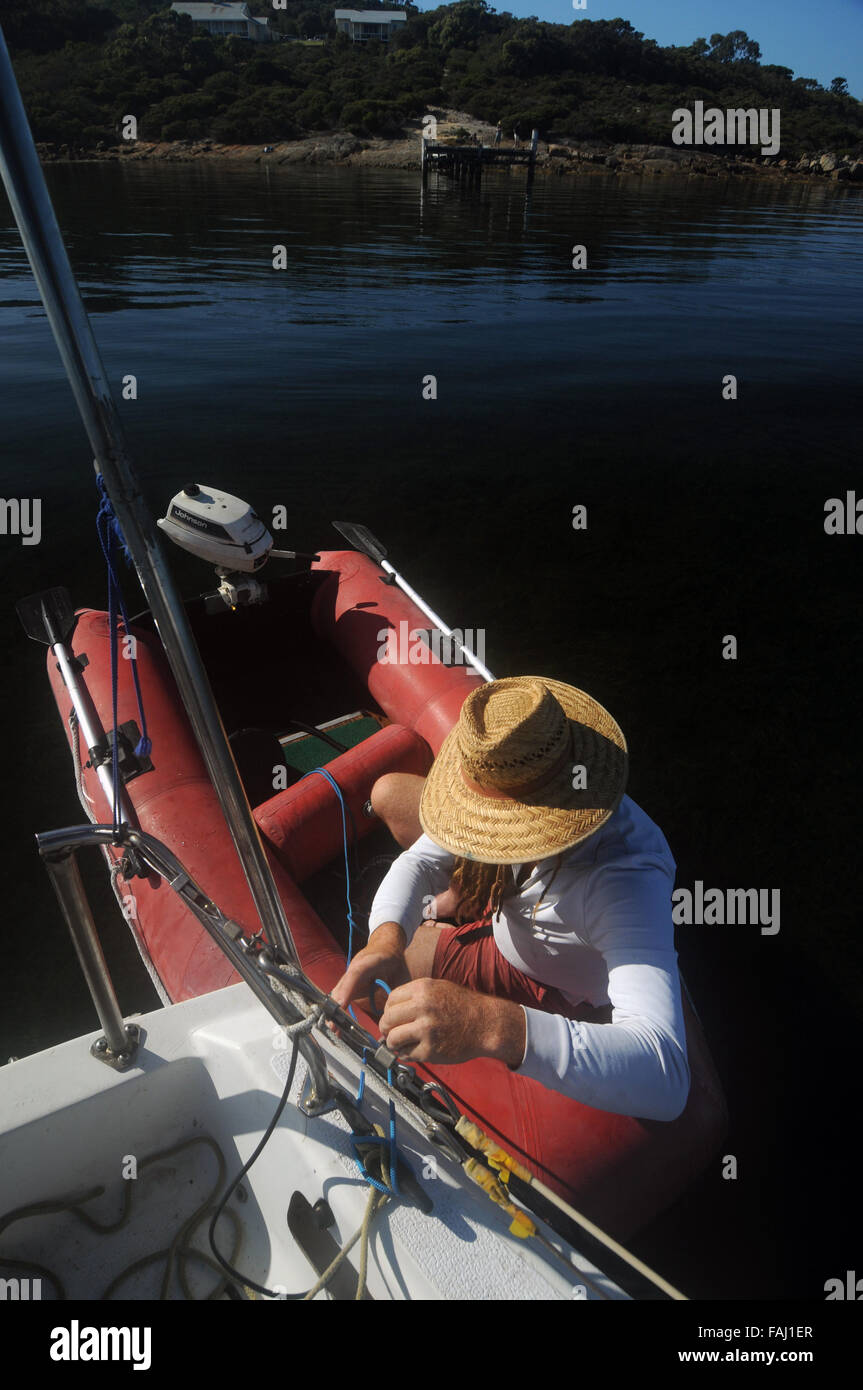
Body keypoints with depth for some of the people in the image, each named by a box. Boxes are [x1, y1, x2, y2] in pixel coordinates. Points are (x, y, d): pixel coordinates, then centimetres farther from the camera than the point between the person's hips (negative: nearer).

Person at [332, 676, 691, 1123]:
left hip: (544, 982, -5)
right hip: (509, 896, 5)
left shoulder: (626, 881, -48)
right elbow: (419, 861, -18)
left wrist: (491, 1025, -70)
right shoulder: (508, 783, -29)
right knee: (388, 793, 8)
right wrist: (386, 937, -42)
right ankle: (461, 903, 33)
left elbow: (665, 1078, -57)